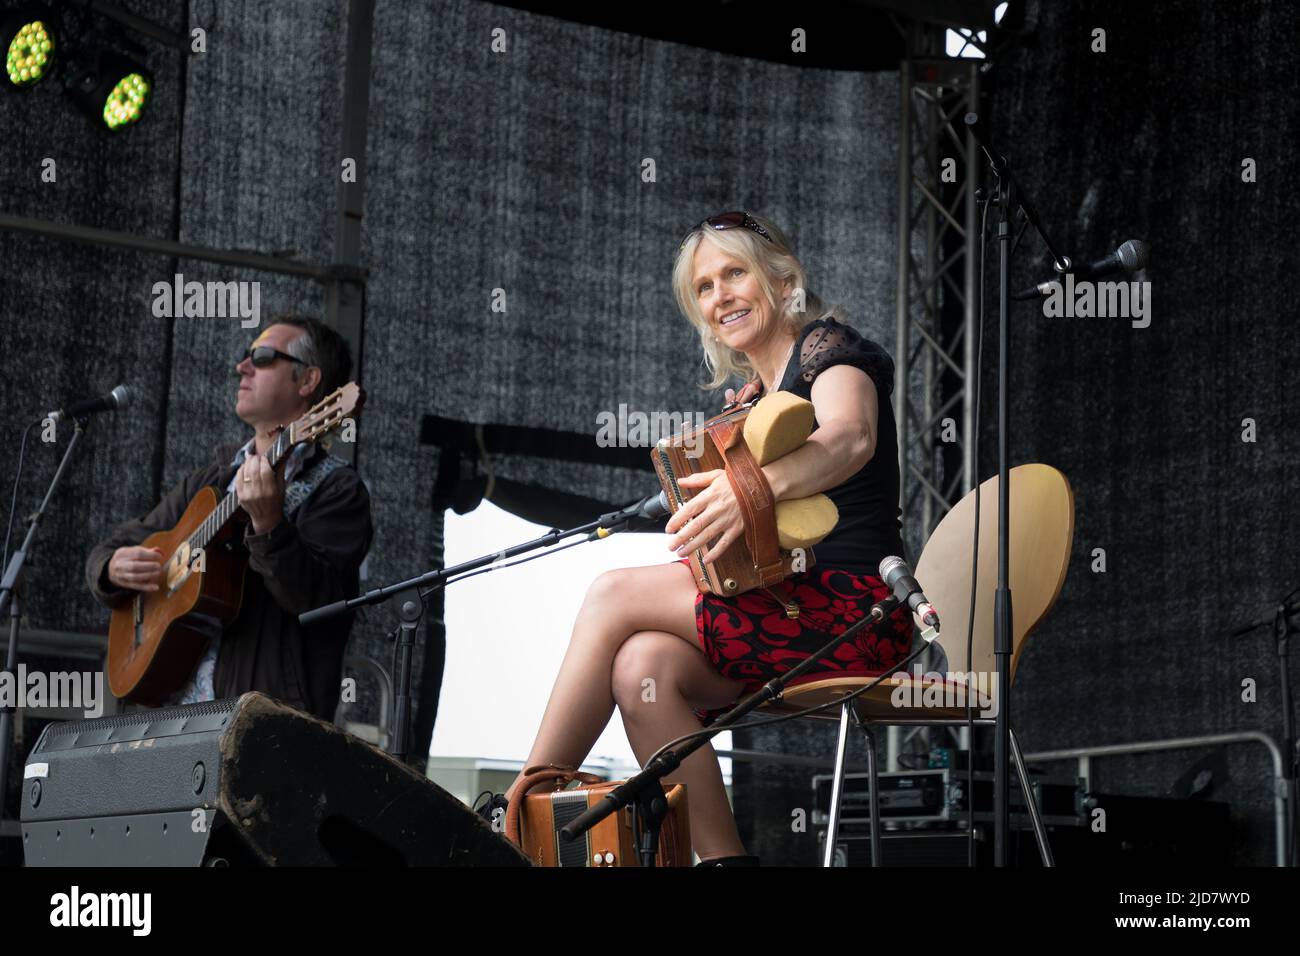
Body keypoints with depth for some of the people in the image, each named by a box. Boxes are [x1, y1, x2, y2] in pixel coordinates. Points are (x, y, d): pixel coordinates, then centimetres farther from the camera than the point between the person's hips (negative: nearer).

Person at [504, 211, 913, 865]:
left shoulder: (827, 348, -1)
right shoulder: (748, 395, 23)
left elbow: (851, 437, -26)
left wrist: (759, 485, -45)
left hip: (857, 610, -7)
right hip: (790, 608, 7)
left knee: (614, 595, -15)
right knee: (643, 668, -20)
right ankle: (724, 860, -19)